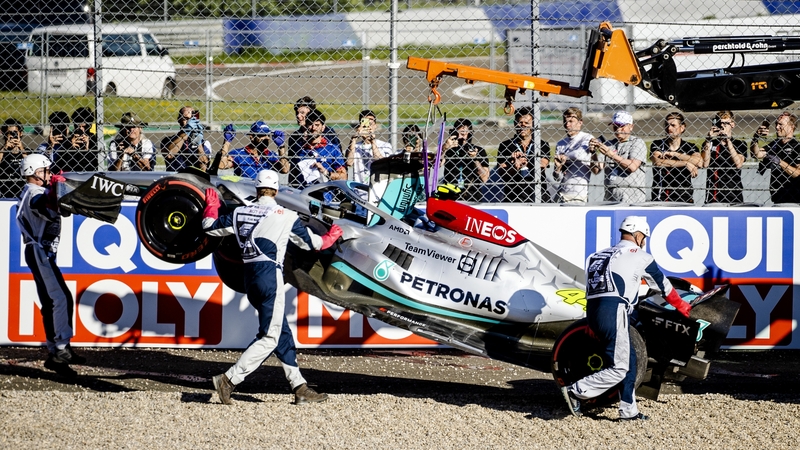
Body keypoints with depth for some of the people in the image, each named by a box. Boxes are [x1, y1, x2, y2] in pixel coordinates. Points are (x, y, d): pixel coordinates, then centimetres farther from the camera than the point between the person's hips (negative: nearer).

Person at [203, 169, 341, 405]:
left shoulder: (240, 214, 8)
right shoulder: (285, 216, -1)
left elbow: (209, 226, 19)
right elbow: (311, 242, 12)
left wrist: (211, 206, 39)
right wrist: (330, 237, 32)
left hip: (249, 278, 7)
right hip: (270, 275, -7)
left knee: (282, 334, 13)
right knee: (270, 338, -5)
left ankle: (299, 387, 13)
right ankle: (229, 380, -15)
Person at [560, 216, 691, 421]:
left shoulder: (603, 254, 25)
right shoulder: (639, 256, 7)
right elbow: (663, 285, 18)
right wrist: (682, 307, 34)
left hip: (592, 310, 8)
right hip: (613, 311, -8)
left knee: (629, 359, 17)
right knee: (619, 369, -6)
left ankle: (628, 409, 16)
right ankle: (575, 391, -13)